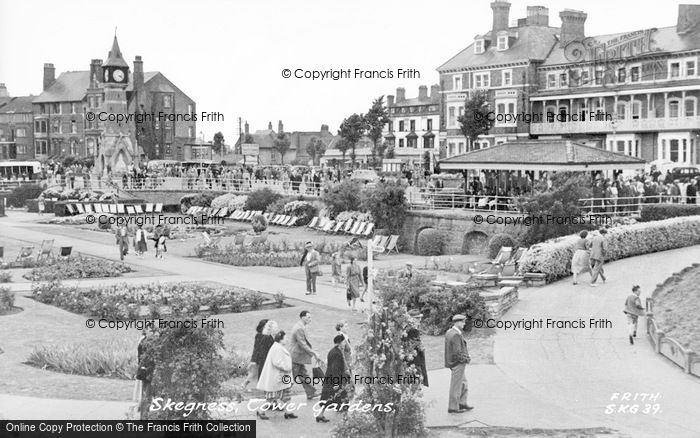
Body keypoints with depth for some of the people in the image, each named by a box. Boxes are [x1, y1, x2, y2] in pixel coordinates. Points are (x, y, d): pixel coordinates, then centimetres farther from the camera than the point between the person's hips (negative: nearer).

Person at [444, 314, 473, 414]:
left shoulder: (449, 332, 7)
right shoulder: (456, 335, -23)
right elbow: (457, 353, -26)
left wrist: (466, 356, 7)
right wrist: (466, 359, -10)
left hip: (452, 362, 10)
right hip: (458, 364, -10)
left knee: (464, 384, 20)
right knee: (456, 386, 2)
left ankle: (462, 404, 27)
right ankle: (453, 408, 11)